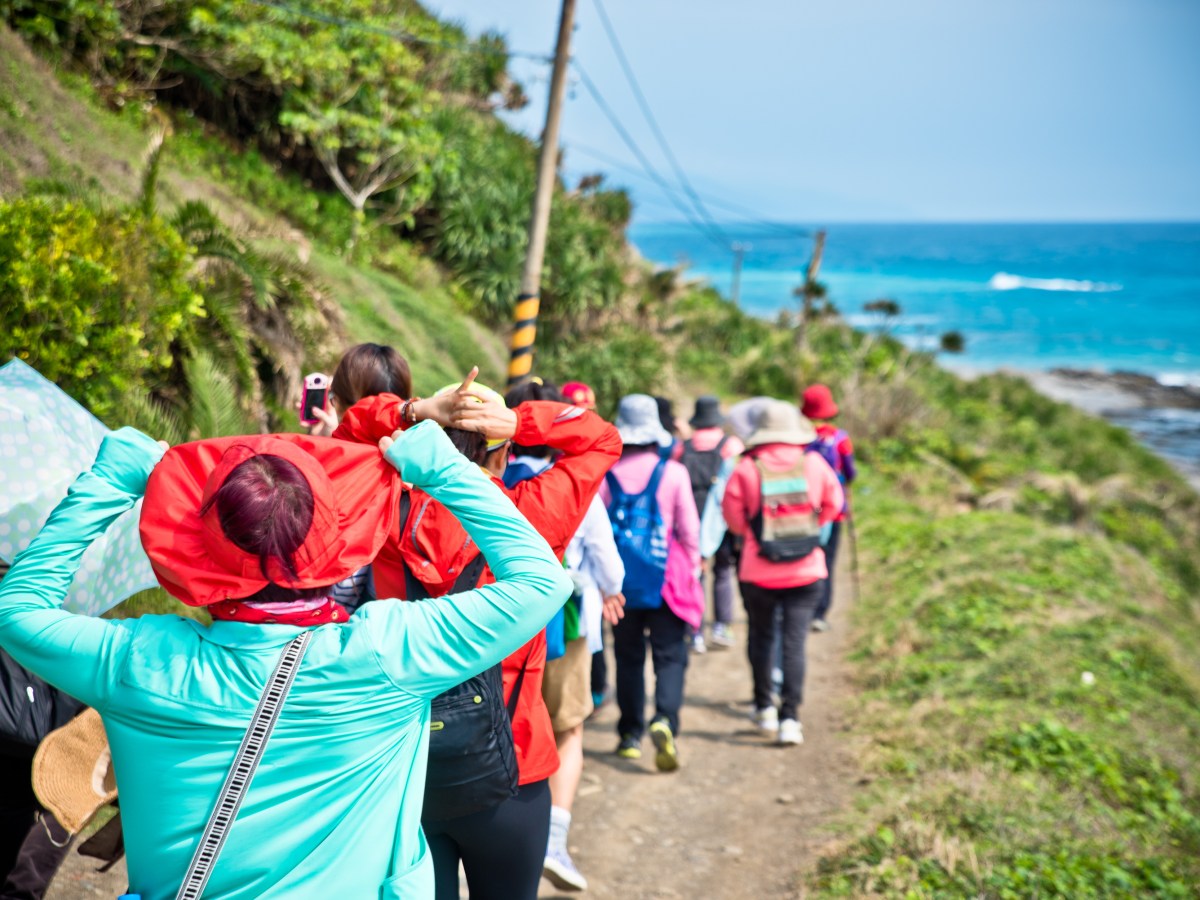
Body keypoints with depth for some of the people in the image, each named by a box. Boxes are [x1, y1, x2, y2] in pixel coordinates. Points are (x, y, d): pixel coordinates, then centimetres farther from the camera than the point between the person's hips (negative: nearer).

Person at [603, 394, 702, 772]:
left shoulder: (605, 475, -4)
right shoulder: (673, 472, -6)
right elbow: (689, 529, -1)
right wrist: (691, 570, 12)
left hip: (622, 581, 2)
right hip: (665, 578, -2)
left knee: (628, 656, 13)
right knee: (670, 655, 3)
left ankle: (631, 735, 19)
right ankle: (664, 720, -19)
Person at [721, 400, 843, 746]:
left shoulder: (747, 469, -10)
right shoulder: (814, 464, -4)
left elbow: (733, 517, -1)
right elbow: (832, 505, 9)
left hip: (758, 573, 0)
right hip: (806, 571, 0)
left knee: (761, 636, 18)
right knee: (795, 641, 1)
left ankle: (764, 707, 27)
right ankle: (789, 716, -4)